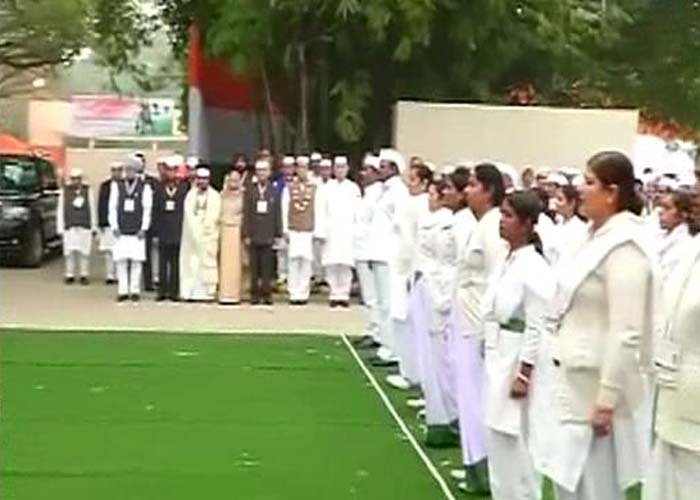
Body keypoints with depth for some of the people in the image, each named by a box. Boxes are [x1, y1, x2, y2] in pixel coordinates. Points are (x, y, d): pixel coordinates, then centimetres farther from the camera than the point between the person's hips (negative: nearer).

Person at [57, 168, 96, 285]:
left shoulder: (87, 190, 7)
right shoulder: (64, 191, 7)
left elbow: (92, 209, 8)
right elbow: (60, 211, 6)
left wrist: (94, 226, 5)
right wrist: (60, 227, 1)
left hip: (85, 227, 0)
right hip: (69, 227, 0)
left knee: (84, 252, 0)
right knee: (69, 253, 0)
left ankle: (84, 275, 7)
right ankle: (70, 275, 8)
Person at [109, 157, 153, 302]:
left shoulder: (144, 187, 1)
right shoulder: (117, 187, 8)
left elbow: (147, 209, 0)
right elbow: (112, 208, 8)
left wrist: (143, 229, -6)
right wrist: (114, 227, 0)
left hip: (137, 232, -2)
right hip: (121, 232, 2)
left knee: (136, 261, -2)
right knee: (121, 261, 0)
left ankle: (135, 291, 5)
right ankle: (122, 290, 6)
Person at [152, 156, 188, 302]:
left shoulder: (184, 187, 2)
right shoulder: (159, 187, 6)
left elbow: (187, 208, 0)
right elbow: (155, 209, 3)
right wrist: (155, 229, -3)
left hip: (178, 230, -1)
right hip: (163, 230, 1)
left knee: (175, 262, 3)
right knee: (162, 261, 5)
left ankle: (174, 291, 7)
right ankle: (162, 291, 10)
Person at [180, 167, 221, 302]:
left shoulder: (215, 196, 5)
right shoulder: (190, 195, 10)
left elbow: (213, 216, -3)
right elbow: (188, 214, 0)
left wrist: (203, 227, -8)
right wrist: (196, 229, -10)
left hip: (209, 235, -2)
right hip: (191, 235, 2)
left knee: (208, 263, -5)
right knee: (191, 264, -1)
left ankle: (207, 293, -4)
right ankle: (190, 293, 1)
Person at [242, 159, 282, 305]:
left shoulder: (274, 192, 7)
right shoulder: (250, 192, 7)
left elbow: (278, 215, 6)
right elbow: (246, 214, 4)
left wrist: (278, 234, 1)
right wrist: (246, 235, -2)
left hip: (268, 237, 0)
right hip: (253, 237, 0)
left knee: (267, 268, 0)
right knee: (254, 268, 2)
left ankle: (266, 294, 5)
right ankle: (255, 294, 7)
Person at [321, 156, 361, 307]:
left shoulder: (353, 188, 9)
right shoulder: (327, 187, 11)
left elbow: (358, 212, 6)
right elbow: (322, 209, 7)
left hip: (348, 231, -1)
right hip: (331, 231, 1)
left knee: (346, 263, -7)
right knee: (331, 264, -4)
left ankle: (344, 294, -2)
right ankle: (334, 293, 2)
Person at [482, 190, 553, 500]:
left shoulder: (535, 269, -17)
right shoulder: (508, 261, 9)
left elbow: (537, 328, -19)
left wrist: (524, 374, -19)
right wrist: (488, 353, 17)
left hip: (519, 362, -9)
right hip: (497, 359, 9)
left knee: (515, 444, -1)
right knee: (498, 439, 16)